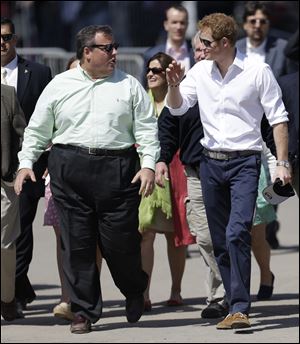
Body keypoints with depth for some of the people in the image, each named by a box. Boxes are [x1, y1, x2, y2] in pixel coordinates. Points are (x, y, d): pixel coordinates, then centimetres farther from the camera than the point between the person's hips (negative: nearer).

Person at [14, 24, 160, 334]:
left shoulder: (129, 86, 9)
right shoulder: (59, 86, 10)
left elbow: (147, 129, 6)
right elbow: (38, 130, 13)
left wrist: (148, 164, -6)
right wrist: (26, 163, 3)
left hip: (117, 171, -1)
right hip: (69, 170, 1)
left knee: (120, 239, -2)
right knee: (76, 242, 0)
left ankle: (135, 292, 27)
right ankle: (84, 311, 8)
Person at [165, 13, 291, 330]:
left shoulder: (257, 71, -7)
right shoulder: (200, 72, 5)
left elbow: (278, 118, -4)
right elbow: (177, 108, 6)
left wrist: (282, 163, -9)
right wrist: (174, 85, -15)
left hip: (245, 161, -5)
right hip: (210, 161, 5)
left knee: (237, 233, -20)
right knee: (219, 240, 8)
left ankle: (239, 309, -22)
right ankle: (236, 305, 18)